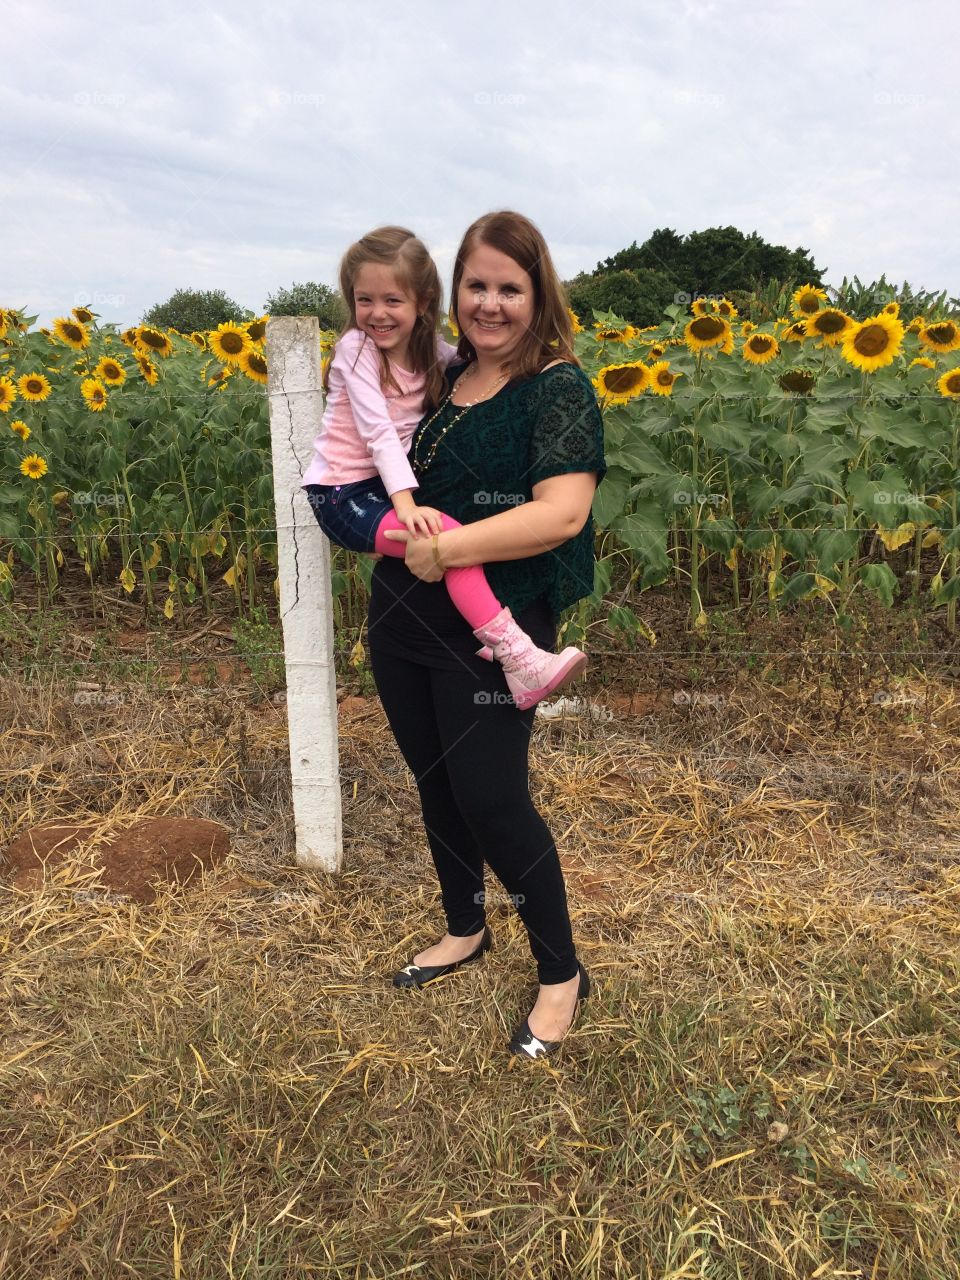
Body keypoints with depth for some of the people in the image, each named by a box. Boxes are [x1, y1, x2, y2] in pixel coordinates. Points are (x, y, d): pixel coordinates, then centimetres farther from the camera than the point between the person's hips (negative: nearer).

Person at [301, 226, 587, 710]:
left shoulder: (429, 351, 6)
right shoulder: (356, 348, -12)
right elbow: (378, 430, -23)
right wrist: (405, 501, -33)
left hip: (386, 486, 8)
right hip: (344, 496, -8)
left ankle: (483, 635, 3)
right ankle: (521, 661, -32)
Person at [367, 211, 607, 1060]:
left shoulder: (558, 390, -11)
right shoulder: (441, 376, 10)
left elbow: (563, 512, -26)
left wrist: (453, 545, -33)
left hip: (492, 633, -7)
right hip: (401, 619, 7)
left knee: (492, 800, -2)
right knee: (434, 784, 18)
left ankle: (562, 975, 21)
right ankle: (465, 930, 42)